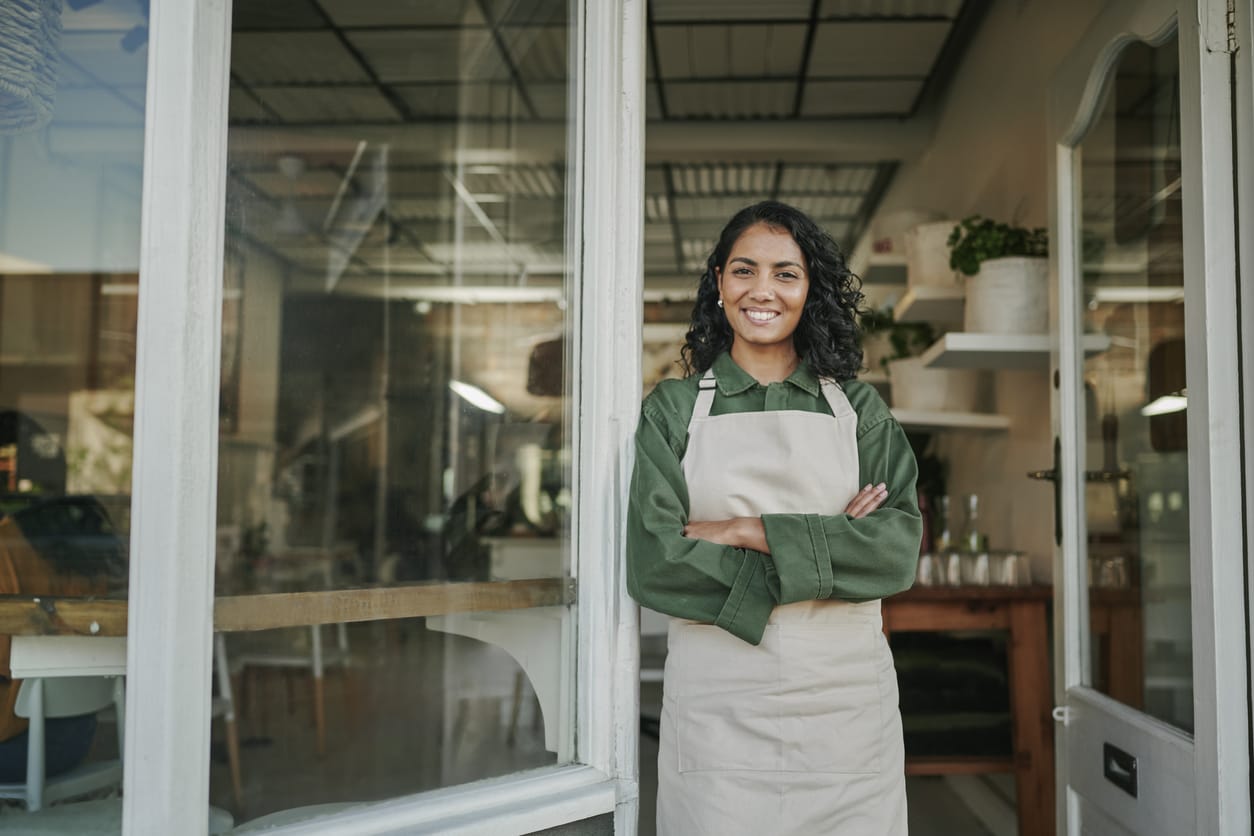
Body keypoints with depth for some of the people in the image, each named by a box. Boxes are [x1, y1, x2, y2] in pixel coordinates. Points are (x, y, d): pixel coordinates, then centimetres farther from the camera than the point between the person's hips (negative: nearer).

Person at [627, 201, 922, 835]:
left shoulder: (857, 407, 7)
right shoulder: (674, 408, 3)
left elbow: (898, 549, -5)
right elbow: (652, 565, -8)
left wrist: (754, 534, -14)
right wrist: (828, 546, -10)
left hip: (845, 705, 1)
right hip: (718, 707, -1)